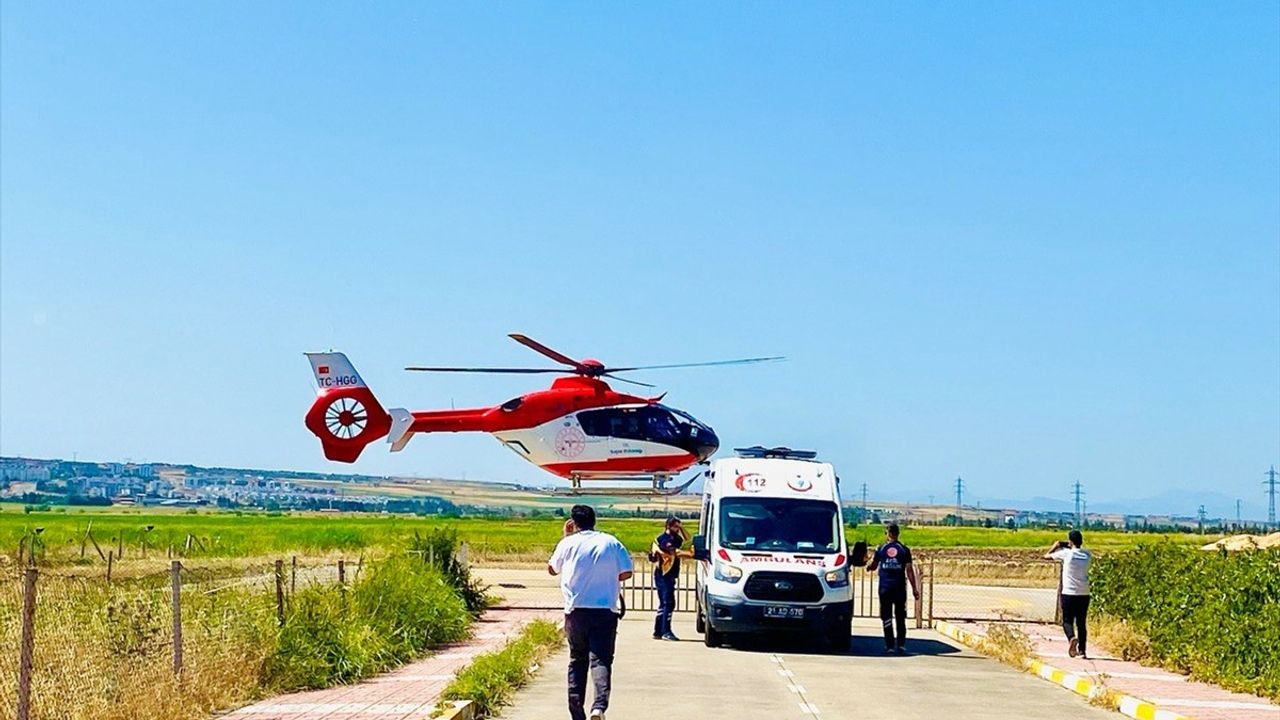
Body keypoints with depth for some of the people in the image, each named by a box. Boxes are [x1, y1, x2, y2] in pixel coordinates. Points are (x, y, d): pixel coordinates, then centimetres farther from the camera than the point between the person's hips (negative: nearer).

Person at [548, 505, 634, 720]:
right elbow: (626, 573, 1)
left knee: (577, 661, 14)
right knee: (601, 660, -5)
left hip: (576, 611, 1)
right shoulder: (611, 542, 3)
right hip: (605, 611, -1)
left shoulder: (569, 543, 1)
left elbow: (552, 569, 17)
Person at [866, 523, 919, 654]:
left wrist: (868, 567, 36)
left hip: (885, 588, 0)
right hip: (900, 588, 0)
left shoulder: (880, 549, 2)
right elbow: (909, 570, -4)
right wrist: (914, 588, 0)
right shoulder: (904, 550, 0)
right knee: (900, 617, 7)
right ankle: (901, 644, 1)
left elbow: (873, 567, 13)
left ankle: (890, 645, 0)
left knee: (886, 617, 4)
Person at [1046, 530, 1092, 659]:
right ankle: (1082, 650, 8)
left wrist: (1055, 546, 20)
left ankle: (1072, 637, -26)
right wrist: (1067, 547, 28)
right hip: (1084, 594, 3)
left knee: (1067, 621, 3)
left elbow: (1046, 556, 6)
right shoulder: (1087, 555, 5)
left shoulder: (1066, 553, -6)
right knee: (1081, 623, 12)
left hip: (1069, 594, -3)